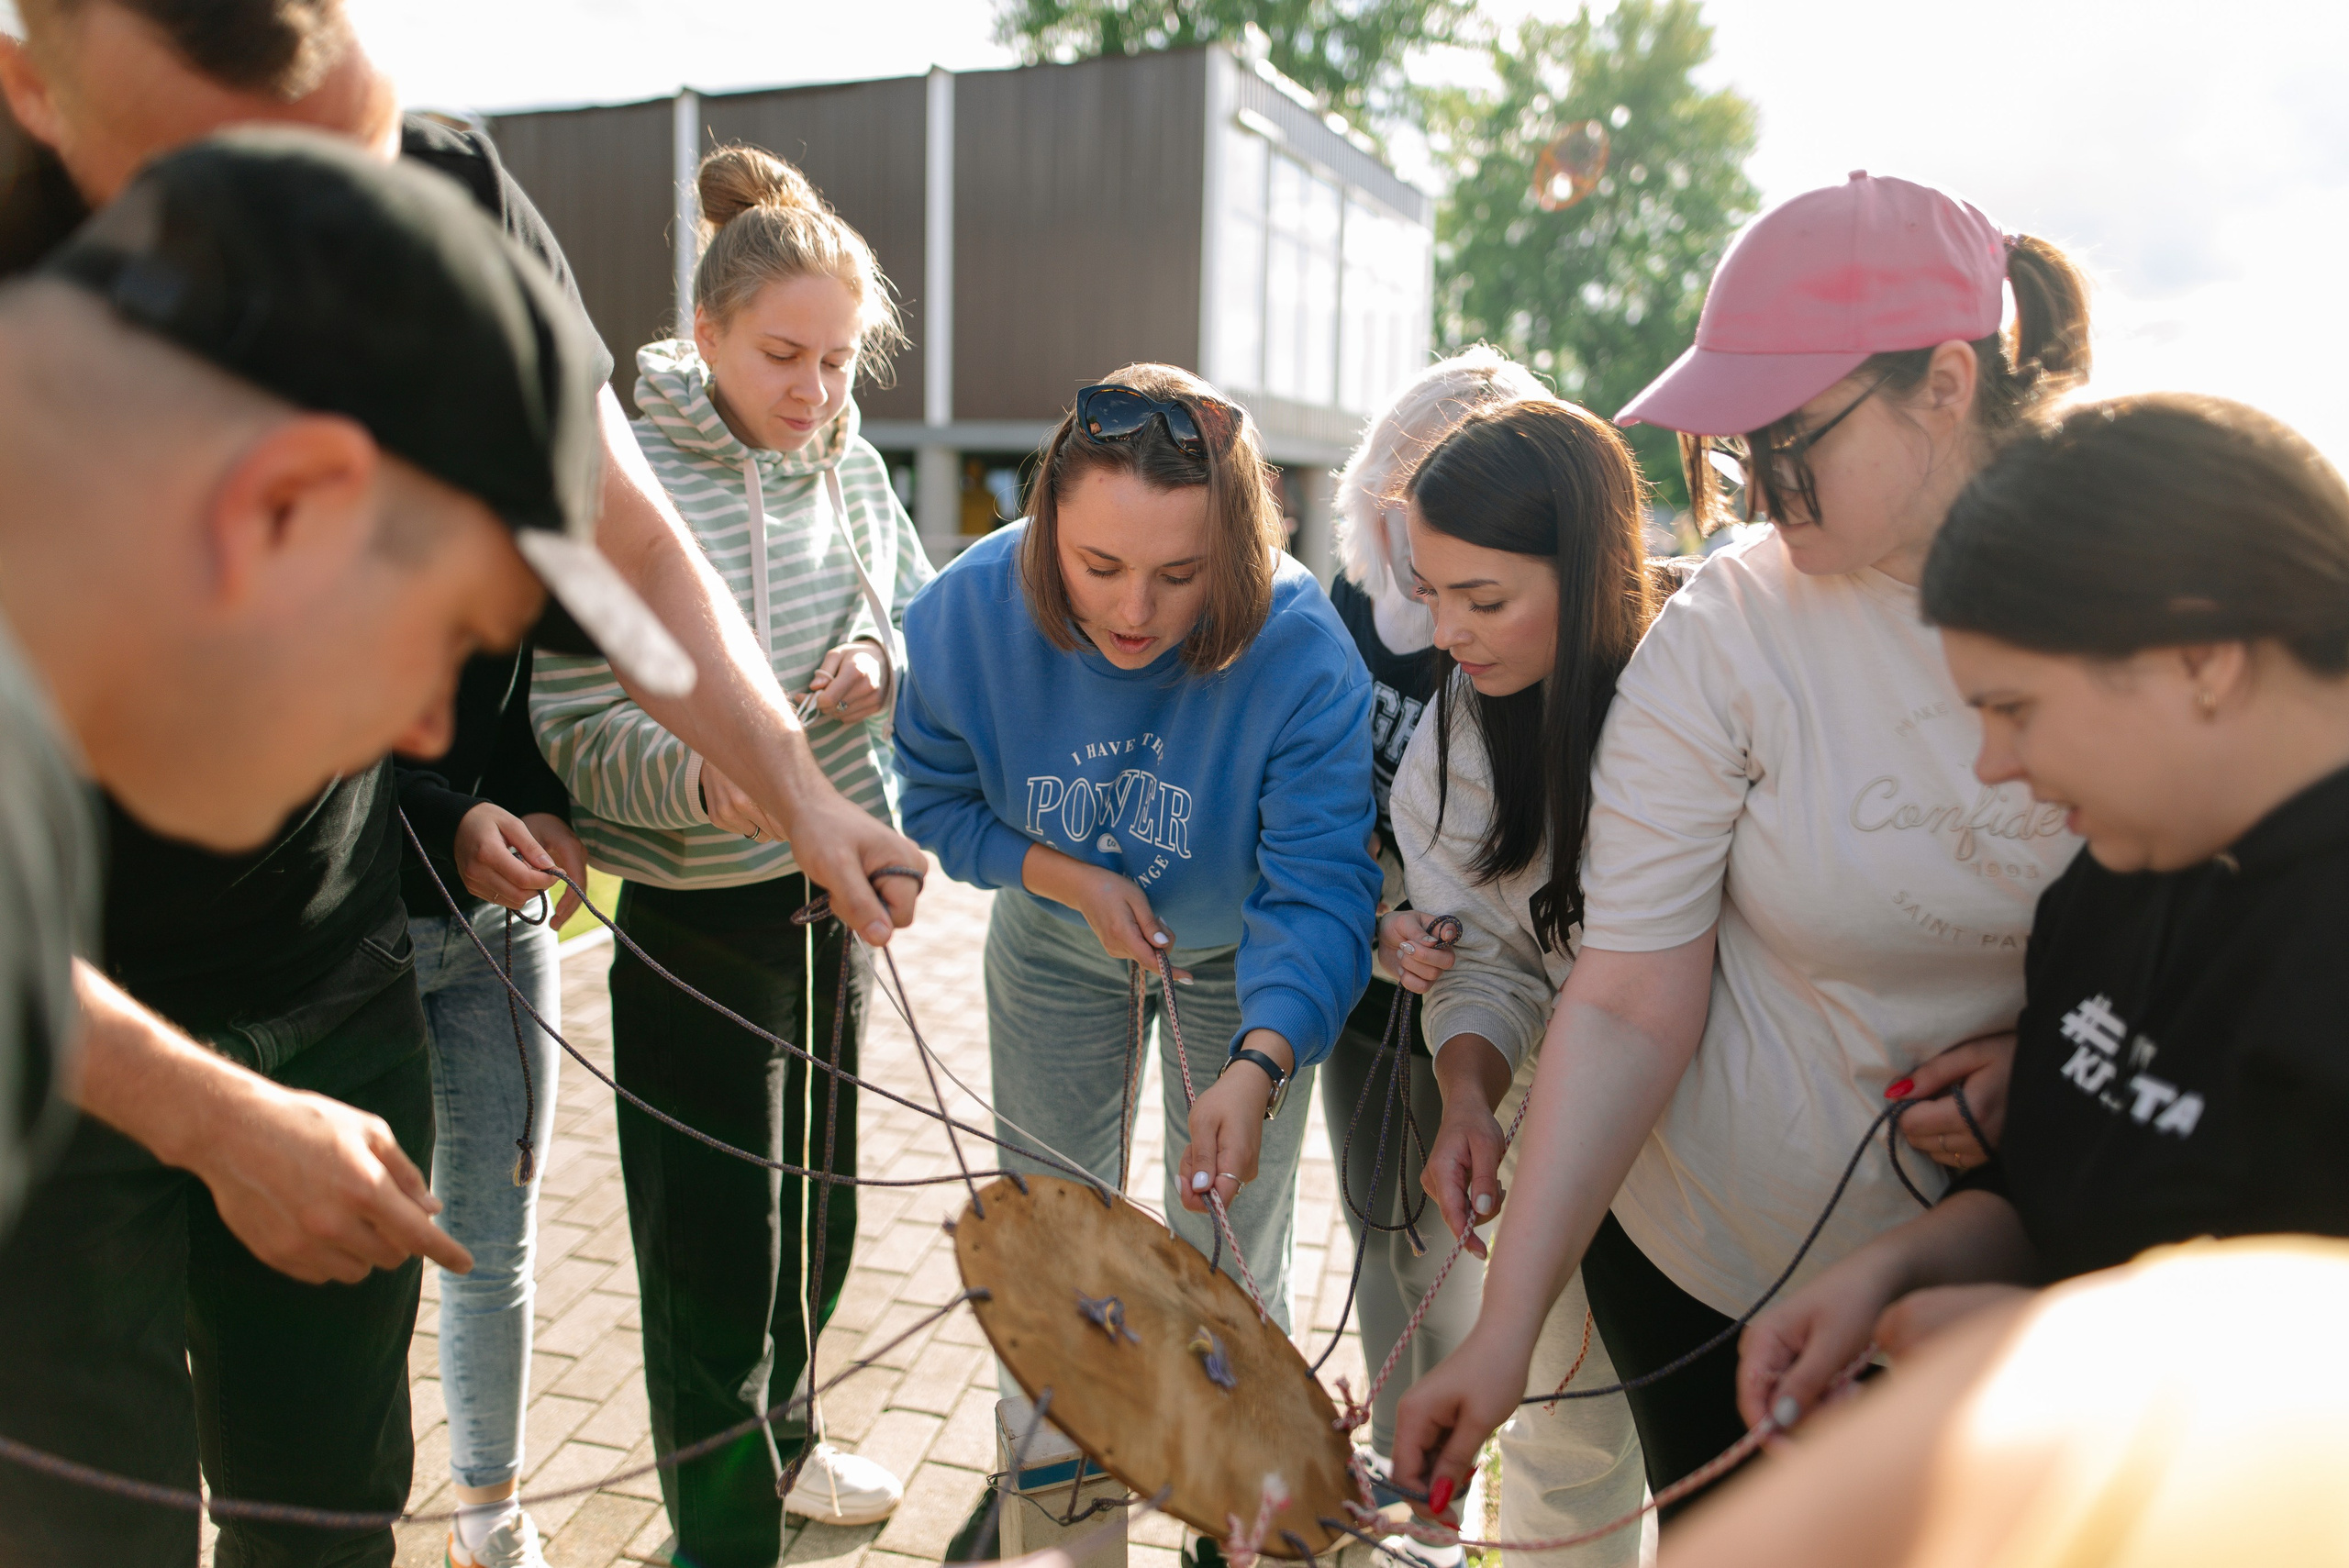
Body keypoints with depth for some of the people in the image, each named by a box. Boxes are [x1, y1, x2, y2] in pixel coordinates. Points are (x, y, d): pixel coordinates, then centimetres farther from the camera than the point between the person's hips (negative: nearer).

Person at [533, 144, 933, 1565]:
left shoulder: (848, 461, 1)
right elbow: (573, 729, -18)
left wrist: (885, 667, -11)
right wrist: (702, 772, -37)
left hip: (837, 883, 6)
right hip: (699, 913, -6)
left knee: (819, 1199, 21)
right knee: (715, 1239, 2)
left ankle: (780, 1440, 47)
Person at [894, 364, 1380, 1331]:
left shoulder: (1304, 654, -36)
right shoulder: (965, 613, -26)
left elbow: (1316, 892, -35)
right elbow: (941, 805, -9)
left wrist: (1258, 1068, -51)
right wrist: (1075, 880, -24)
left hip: (1238, 958, -2)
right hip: (1054, 948, 2)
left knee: (1229, 1273, 13)